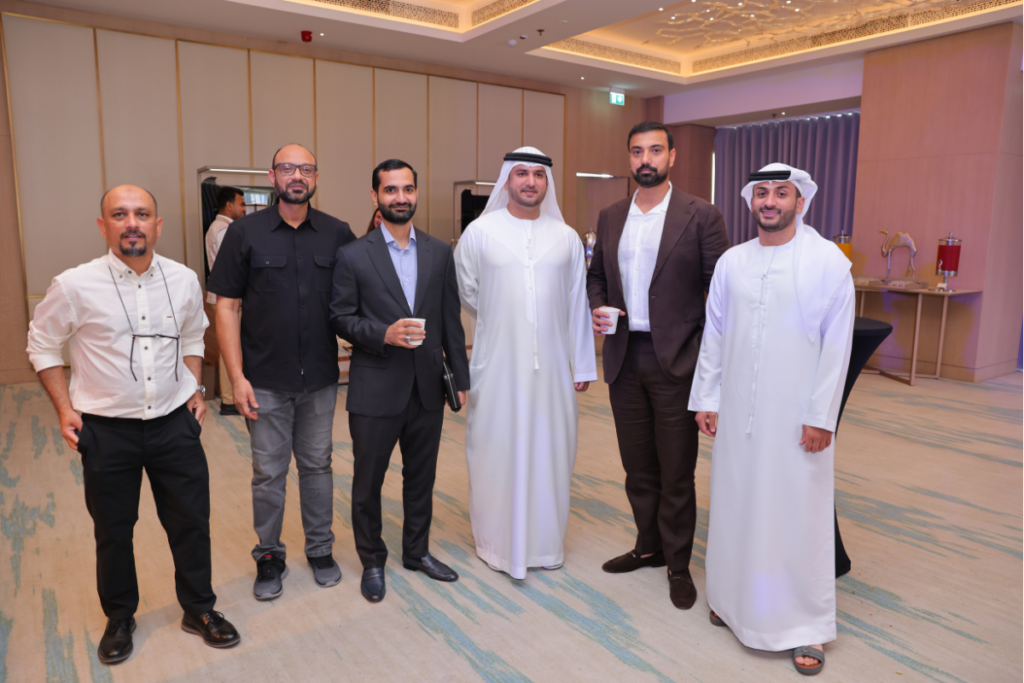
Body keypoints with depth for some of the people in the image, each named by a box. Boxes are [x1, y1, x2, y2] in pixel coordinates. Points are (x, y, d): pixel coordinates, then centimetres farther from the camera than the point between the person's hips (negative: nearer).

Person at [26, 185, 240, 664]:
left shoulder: (184, 280, -3)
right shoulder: (74, 286, -12)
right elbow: (42, 345, 3)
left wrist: (194, 390, 7)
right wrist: (64, 408, -3)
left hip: (175, 423, 2)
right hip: (106, 428, -2)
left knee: (191, 522, 10)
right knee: (112, 531, 15)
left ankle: (199, 609, 32)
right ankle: (119, 619, 39)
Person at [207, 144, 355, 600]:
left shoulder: (337, 234, 1)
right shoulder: (245, 232, -3)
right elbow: (227, 307, -4)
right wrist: (237, 377, -10)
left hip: (320, 378, 2)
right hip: (266, 382, -1)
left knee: (317, 464, 15)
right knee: (269, 472, 10)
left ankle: (320, 549, 32)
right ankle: (269, 557, 29)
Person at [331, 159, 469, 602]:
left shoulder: (440, 253, 6)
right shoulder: (353, 256, -4)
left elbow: (451, 319, 6)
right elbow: (340, 318, -4)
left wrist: (461, 377, 5)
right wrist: (384, 334, -21)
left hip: (427, 387, 3)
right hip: (375, 389, -3)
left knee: (422, 476, 17)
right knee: (368, 481, 10)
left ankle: (417, 550, 38)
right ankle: (372, 561, 31)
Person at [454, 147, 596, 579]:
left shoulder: (567, 238, 6)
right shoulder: (480, 232, -1)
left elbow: (577, 305, 7)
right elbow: (466, 293, 9)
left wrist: (583, 365, 7)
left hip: (551, 365, 2)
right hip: (497, 365, -2)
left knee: (550, 450, 9)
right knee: (496, 450, 6)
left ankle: (545, 542, 27)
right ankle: (499, 543, 24)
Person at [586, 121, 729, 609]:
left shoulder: (701, 215, -4)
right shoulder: (610, 217, 10)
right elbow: (595, 275, 19)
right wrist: (596, 309, -3)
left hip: (676, 361, -4)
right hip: (624, 358, 5)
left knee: (676, 472, 5)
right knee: (637, 465, 16)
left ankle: (678, 565, 23)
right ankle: (649, 546, 35)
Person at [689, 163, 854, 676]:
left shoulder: (829, 262, -4)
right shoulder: (731, 262, 7)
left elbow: (836, 344, -7)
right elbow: (714, 335, 9)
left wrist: (821, 416, -10)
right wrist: (706, 398, 5)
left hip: (796, 415, -3)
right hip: (736, 411, 4)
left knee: (798, 512, 3)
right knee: (735, 504, 12)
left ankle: (807, 625, 19)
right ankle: (735, 598, 32)